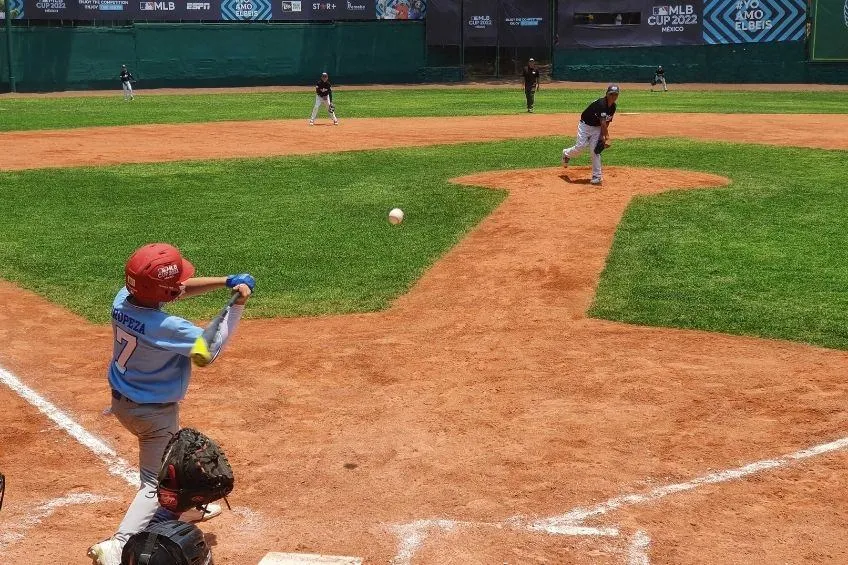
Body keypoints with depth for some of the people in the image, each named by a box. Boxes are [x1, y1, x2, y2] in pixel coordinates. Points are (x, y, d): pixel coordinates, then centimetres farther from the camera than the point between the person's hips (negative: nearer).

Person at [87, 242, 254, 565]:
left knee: (169, 455, 31)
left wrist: (227, 281, -9)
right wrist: (238, 305, -19)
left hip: (121, 402, 8)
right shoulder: (164, 327, -34)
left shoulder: (122, 300, -13)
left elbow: (177, 290, -3)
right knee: (156, 483, 4)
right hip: (154, 413, -8)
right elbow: (211, 347, -22)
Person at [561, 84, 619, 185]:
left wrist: (602, 136, -11)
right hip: (585, 125, -6)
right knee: (581, 146, -15)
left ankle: (597, 176, -2)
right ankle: (566, 153, 19)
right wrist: (606, 138, -28)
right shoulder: (601, 104, -28)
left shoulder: (613, 107, -3)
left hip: (597, 128, 6)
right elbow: (603, 123, -29)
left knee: (595, 150, -5)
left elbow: (607, 123, 1)